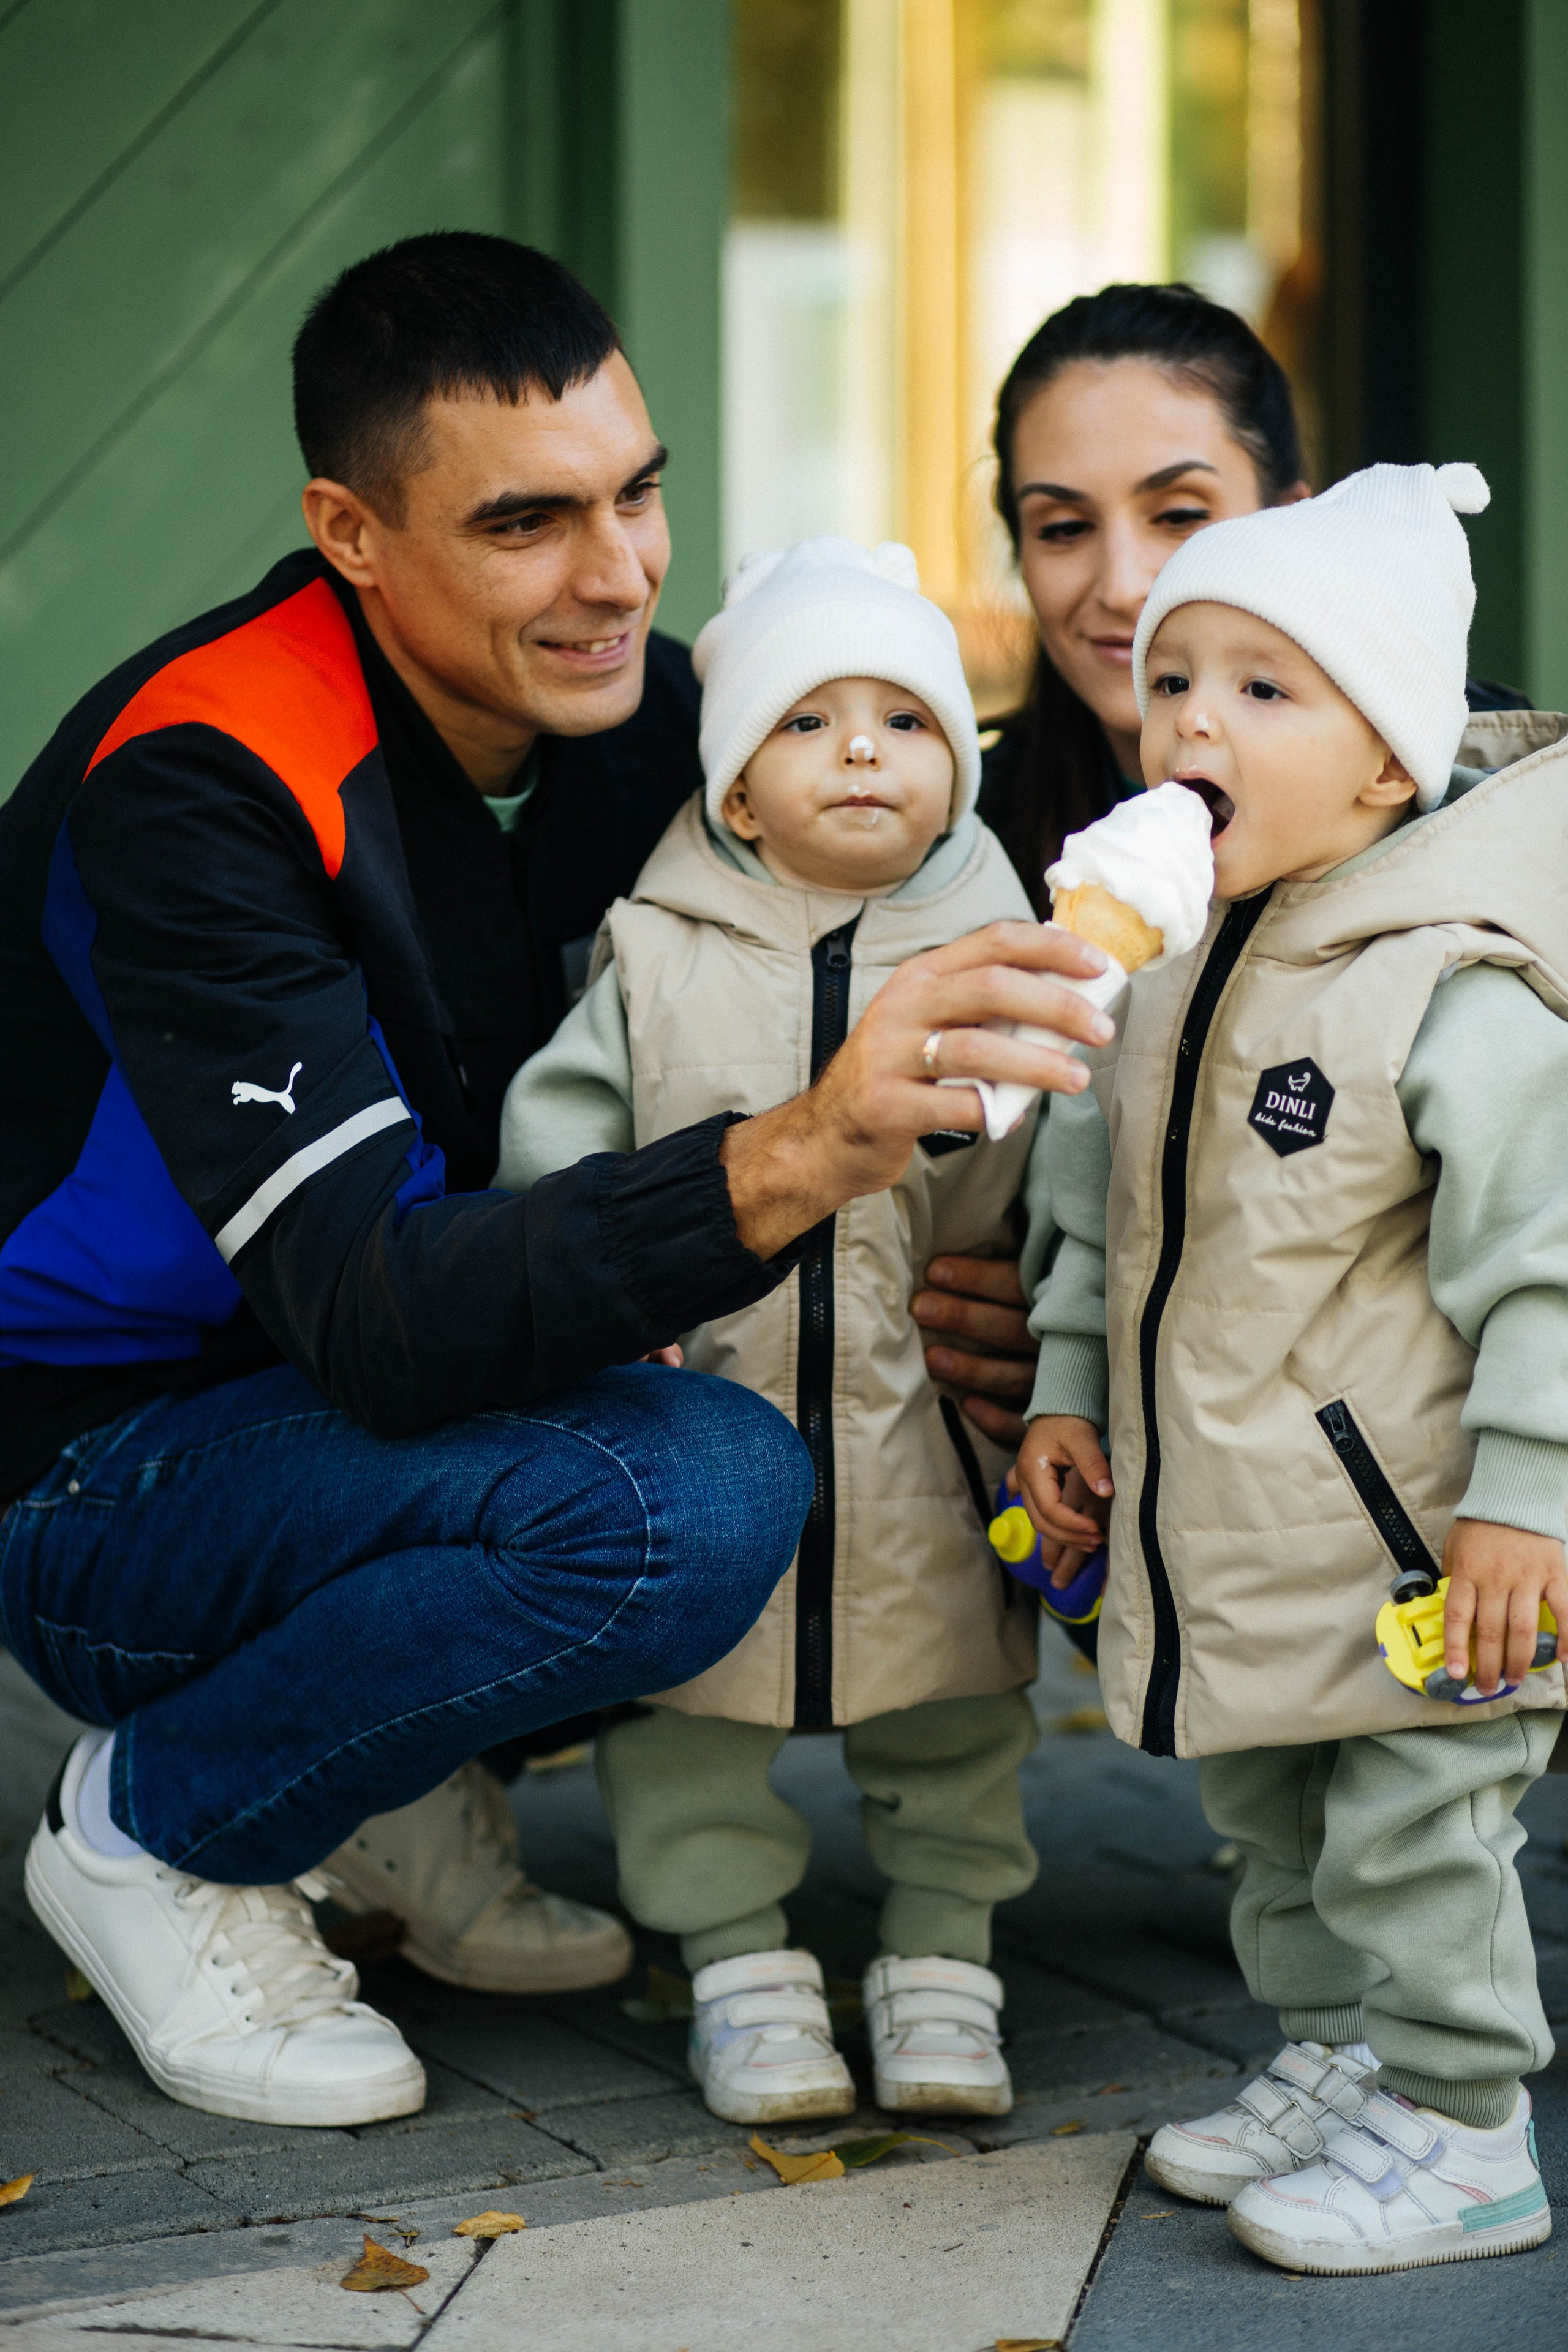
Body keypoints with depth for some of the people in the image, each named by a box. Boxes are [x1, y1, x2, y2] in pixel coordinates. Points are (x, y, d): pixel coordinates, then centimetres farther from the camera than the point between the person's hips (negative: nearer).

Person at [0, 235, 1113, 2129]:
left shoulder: (621, 710, -5)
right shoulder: (197, 786, -27)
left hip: (389, 1410, 7)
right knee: (694, 1492, -31)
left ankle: (399, 1794, 6)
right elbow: (370, 1316, -36)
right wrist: (790, 1161, -51)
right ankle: (154, 1831, -6)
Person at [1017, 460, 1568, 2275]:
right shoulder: (1160, 966, 6)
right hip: (1220, 1536, 8)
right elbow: (1098, 1200, 19)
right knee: (1271, 1824, 20)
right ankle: (1336, 2059, 37)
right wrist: (1067, 1384, 15)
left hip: (1414, 1544, -8)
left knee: (1414, 1838, 0)